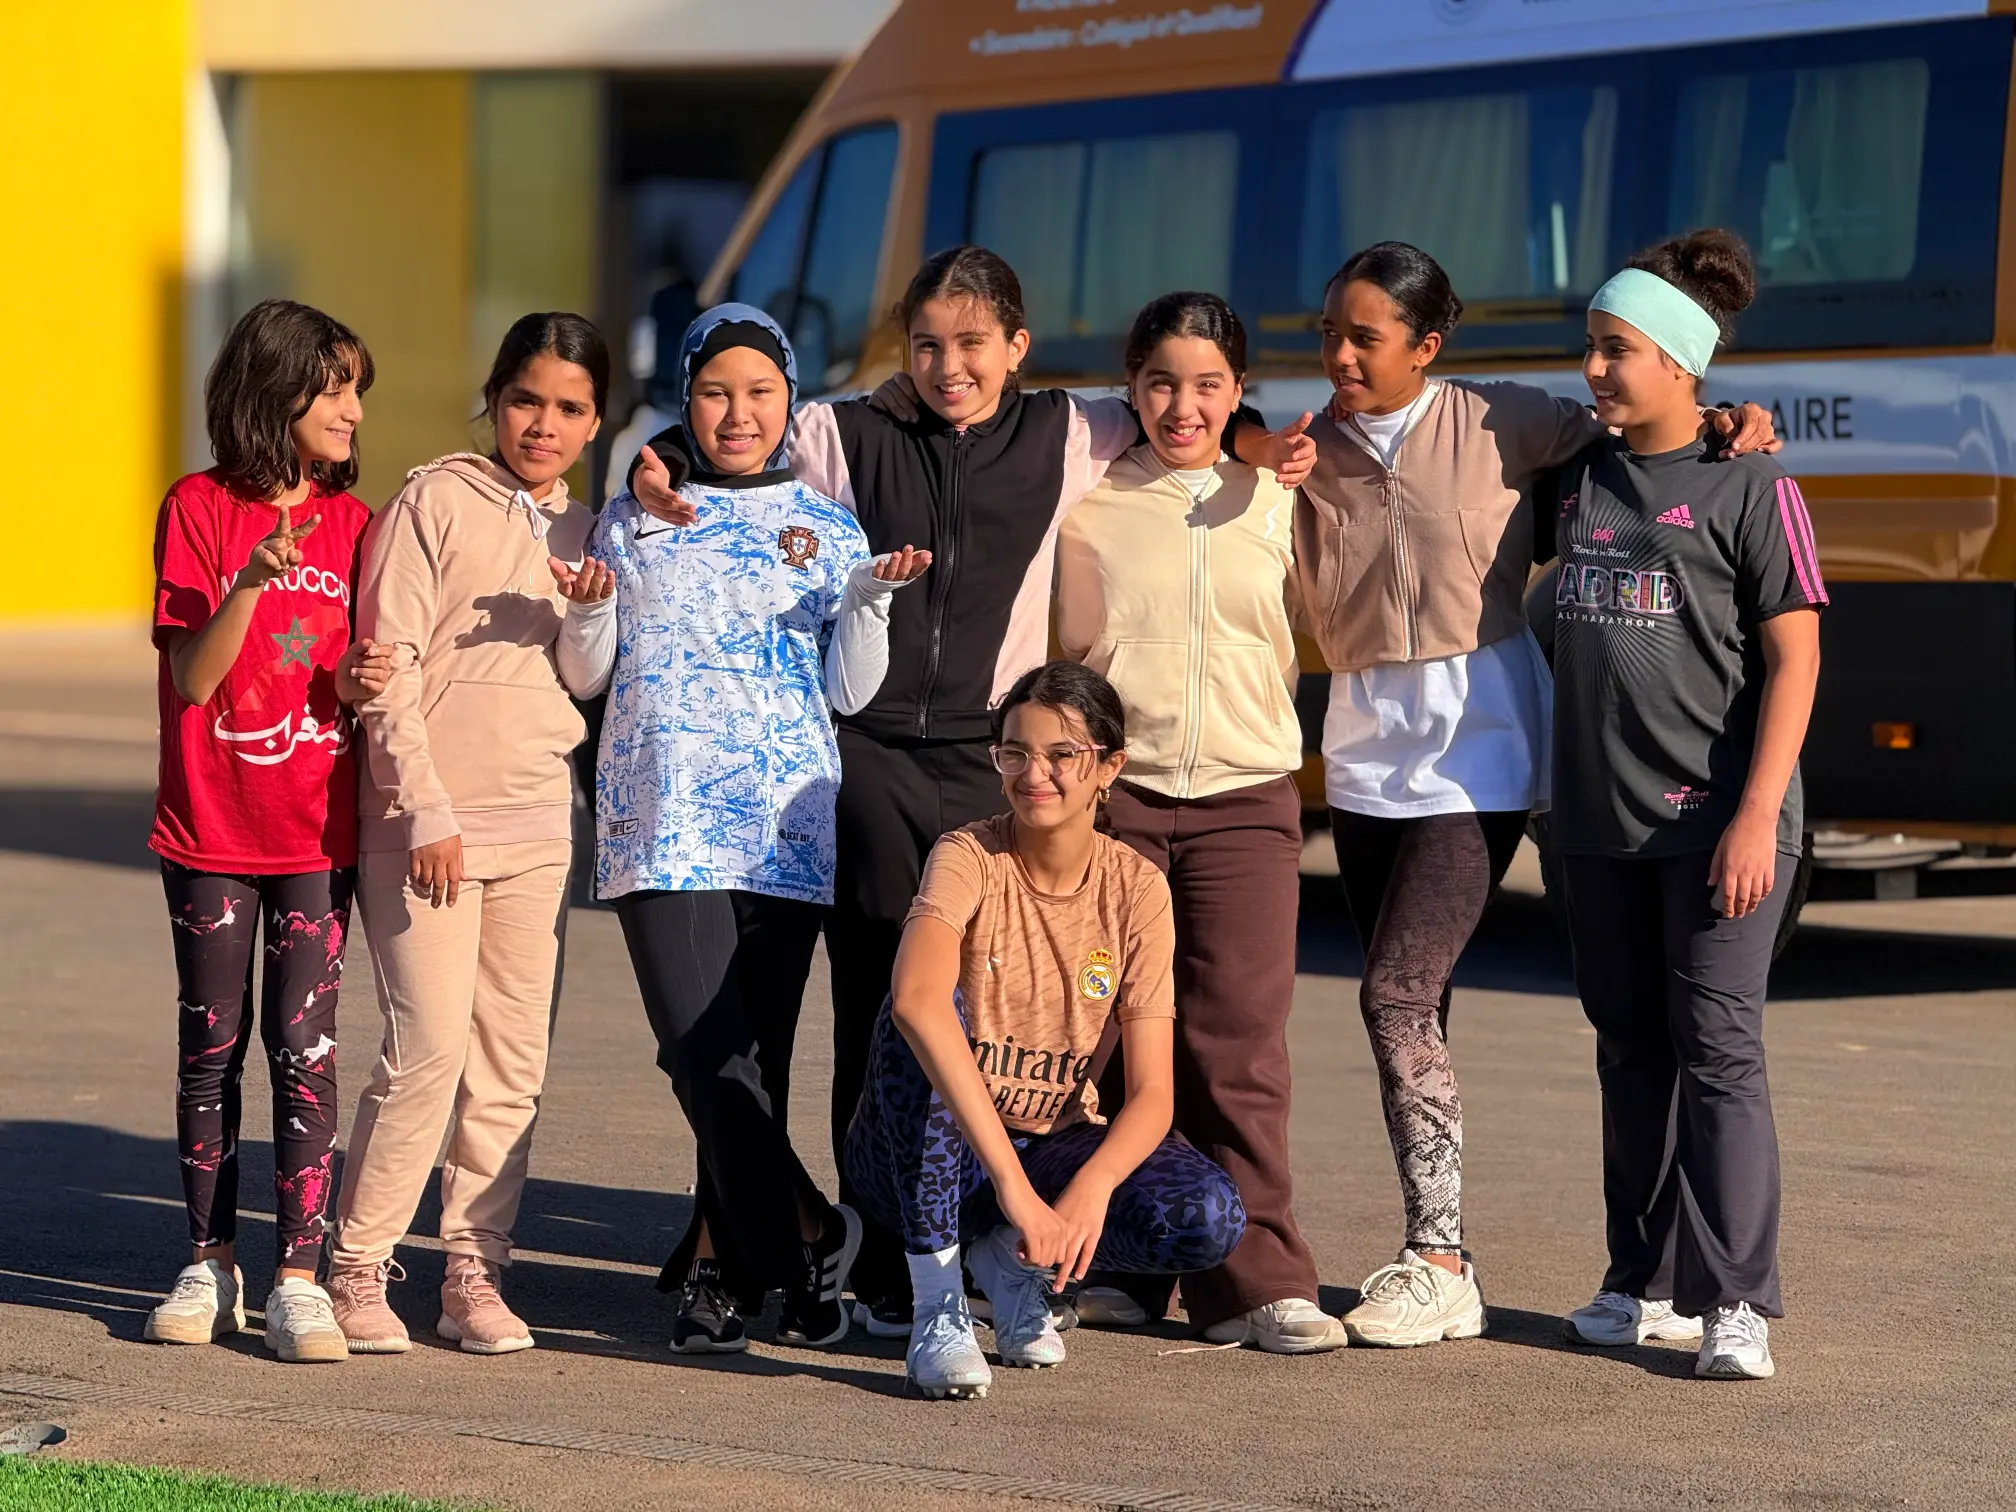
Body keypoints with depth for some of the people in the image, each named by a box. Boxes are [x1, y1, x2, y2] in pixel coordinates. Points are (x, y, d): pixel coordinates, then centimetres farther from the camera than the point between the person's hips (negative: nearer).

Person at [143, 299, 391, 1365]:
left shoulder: (351, 522, 6)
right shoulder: (199, 509, -5)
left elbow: (350, 679, 11)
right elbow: (193, 677, -11)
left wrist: (358, 684, -13)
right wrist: (250, 583, -26)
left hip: (317, 831, 2)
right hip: (210, 833, -2)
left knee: (305, 1049, -4)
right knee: (211, 1047, 7)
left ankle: (299, 1279, -3)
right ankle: (210, 1267, 18)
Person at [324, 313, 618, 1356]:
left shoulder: (578, 528, 13)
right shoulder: (436, 501, -4)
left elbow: (585, 680, 10)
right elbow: (388, 665, -7)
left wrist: (590, 612, -11)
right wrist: (426, 809, -12)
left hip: (536, 822, 6)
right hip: (428, 817, -6)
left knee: (513, 1061, 4)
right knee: (430, 1047, -11)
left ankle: (474, 1273, 11)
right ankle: (356, 1269, 0)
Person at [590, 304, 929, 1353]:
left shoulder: (827, 529, 12)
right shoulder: (635, 519, 11)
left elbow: (848, 693, 8)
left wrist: (869, 600, -8)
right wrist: (590, 606, -7)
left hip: (787, 822, 1)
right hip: (665, 816, -1)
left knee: (755, 1059, 0)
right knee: (705, 1053, -15)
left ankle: (718, 1266, 11)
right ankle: (805, 1233, -5)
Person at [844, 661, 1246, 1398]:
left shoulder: (1135, 888, -7)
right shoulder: (968, 859, -17)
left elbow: (1152, 1091, -13)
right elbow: (917, 999, -40)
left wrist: (1090, 1189, -36)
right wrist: (1012, 1183, -48)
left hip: (1056, 1146, 3)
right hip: (937, 1145, -3)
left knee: (1209, 1217, -26)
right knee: (919, 1019, -35)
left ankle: (1007, 1251, 3)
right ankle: (936, 1308, -26)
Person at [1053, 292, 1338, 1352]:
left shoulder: (1276, 506, 12)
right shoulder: (1088, 503, 6)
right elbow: (1072, 649, 12)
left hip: (1243, 798, 1)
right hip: (1114, 793, 0)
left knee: (1238, 1040, -7)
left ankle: (1253, 1283, -6)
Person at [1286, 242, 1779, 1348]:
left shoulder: (1499, 426, -5)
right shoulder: (1315, 452, 5)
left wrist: (1727, 425, -12)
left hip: (1476, 739, -5)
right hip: (1364, 747, 5)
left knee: (1398, 993, -14)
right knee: (1410, 1006, 6)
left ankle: (1440, 1270, -10)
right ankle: (1436, 1258, 12)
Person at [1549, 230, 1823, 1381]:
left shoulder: (1750, 486, -5)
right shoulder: (1585, 479, 11)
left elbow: (1794, 657, -9)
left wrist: (1758, 814, -15)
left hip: (1717, 820, -6)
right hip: (1603, 822, 6)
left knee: (1717, 1052, -8)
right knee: (1632, 1054, 10)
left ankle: (1736, 1301, -7)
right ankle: (1649, 1285, 18)